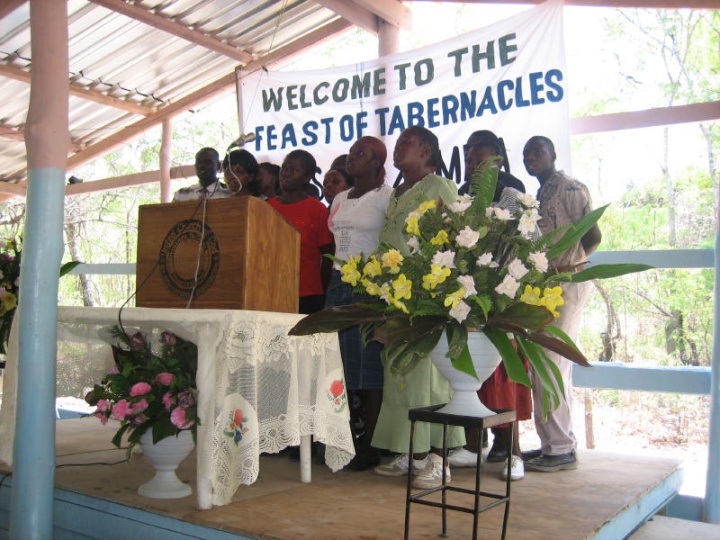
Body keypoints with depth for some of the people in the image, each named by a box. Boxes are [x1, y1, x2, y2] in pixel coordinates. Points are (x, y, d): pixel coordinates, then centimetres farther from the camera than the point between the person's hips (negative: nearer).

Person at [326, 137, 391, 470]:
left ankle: (369, 444, 3)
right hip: (339, 281, 7)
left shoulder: (386, 196, -2)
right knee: (340, 364, 5)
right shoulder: (339, 199, 19)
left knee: (370, 364, -5)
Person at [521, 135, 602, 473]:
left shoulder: (571, 189, -6)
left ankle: (559, 449, -1)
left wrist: (564, 267, -17)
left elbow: (592, 237, -13)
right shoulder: (541, 195, 20)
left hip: (565, 285, -9)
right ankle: (558, 443, 21)